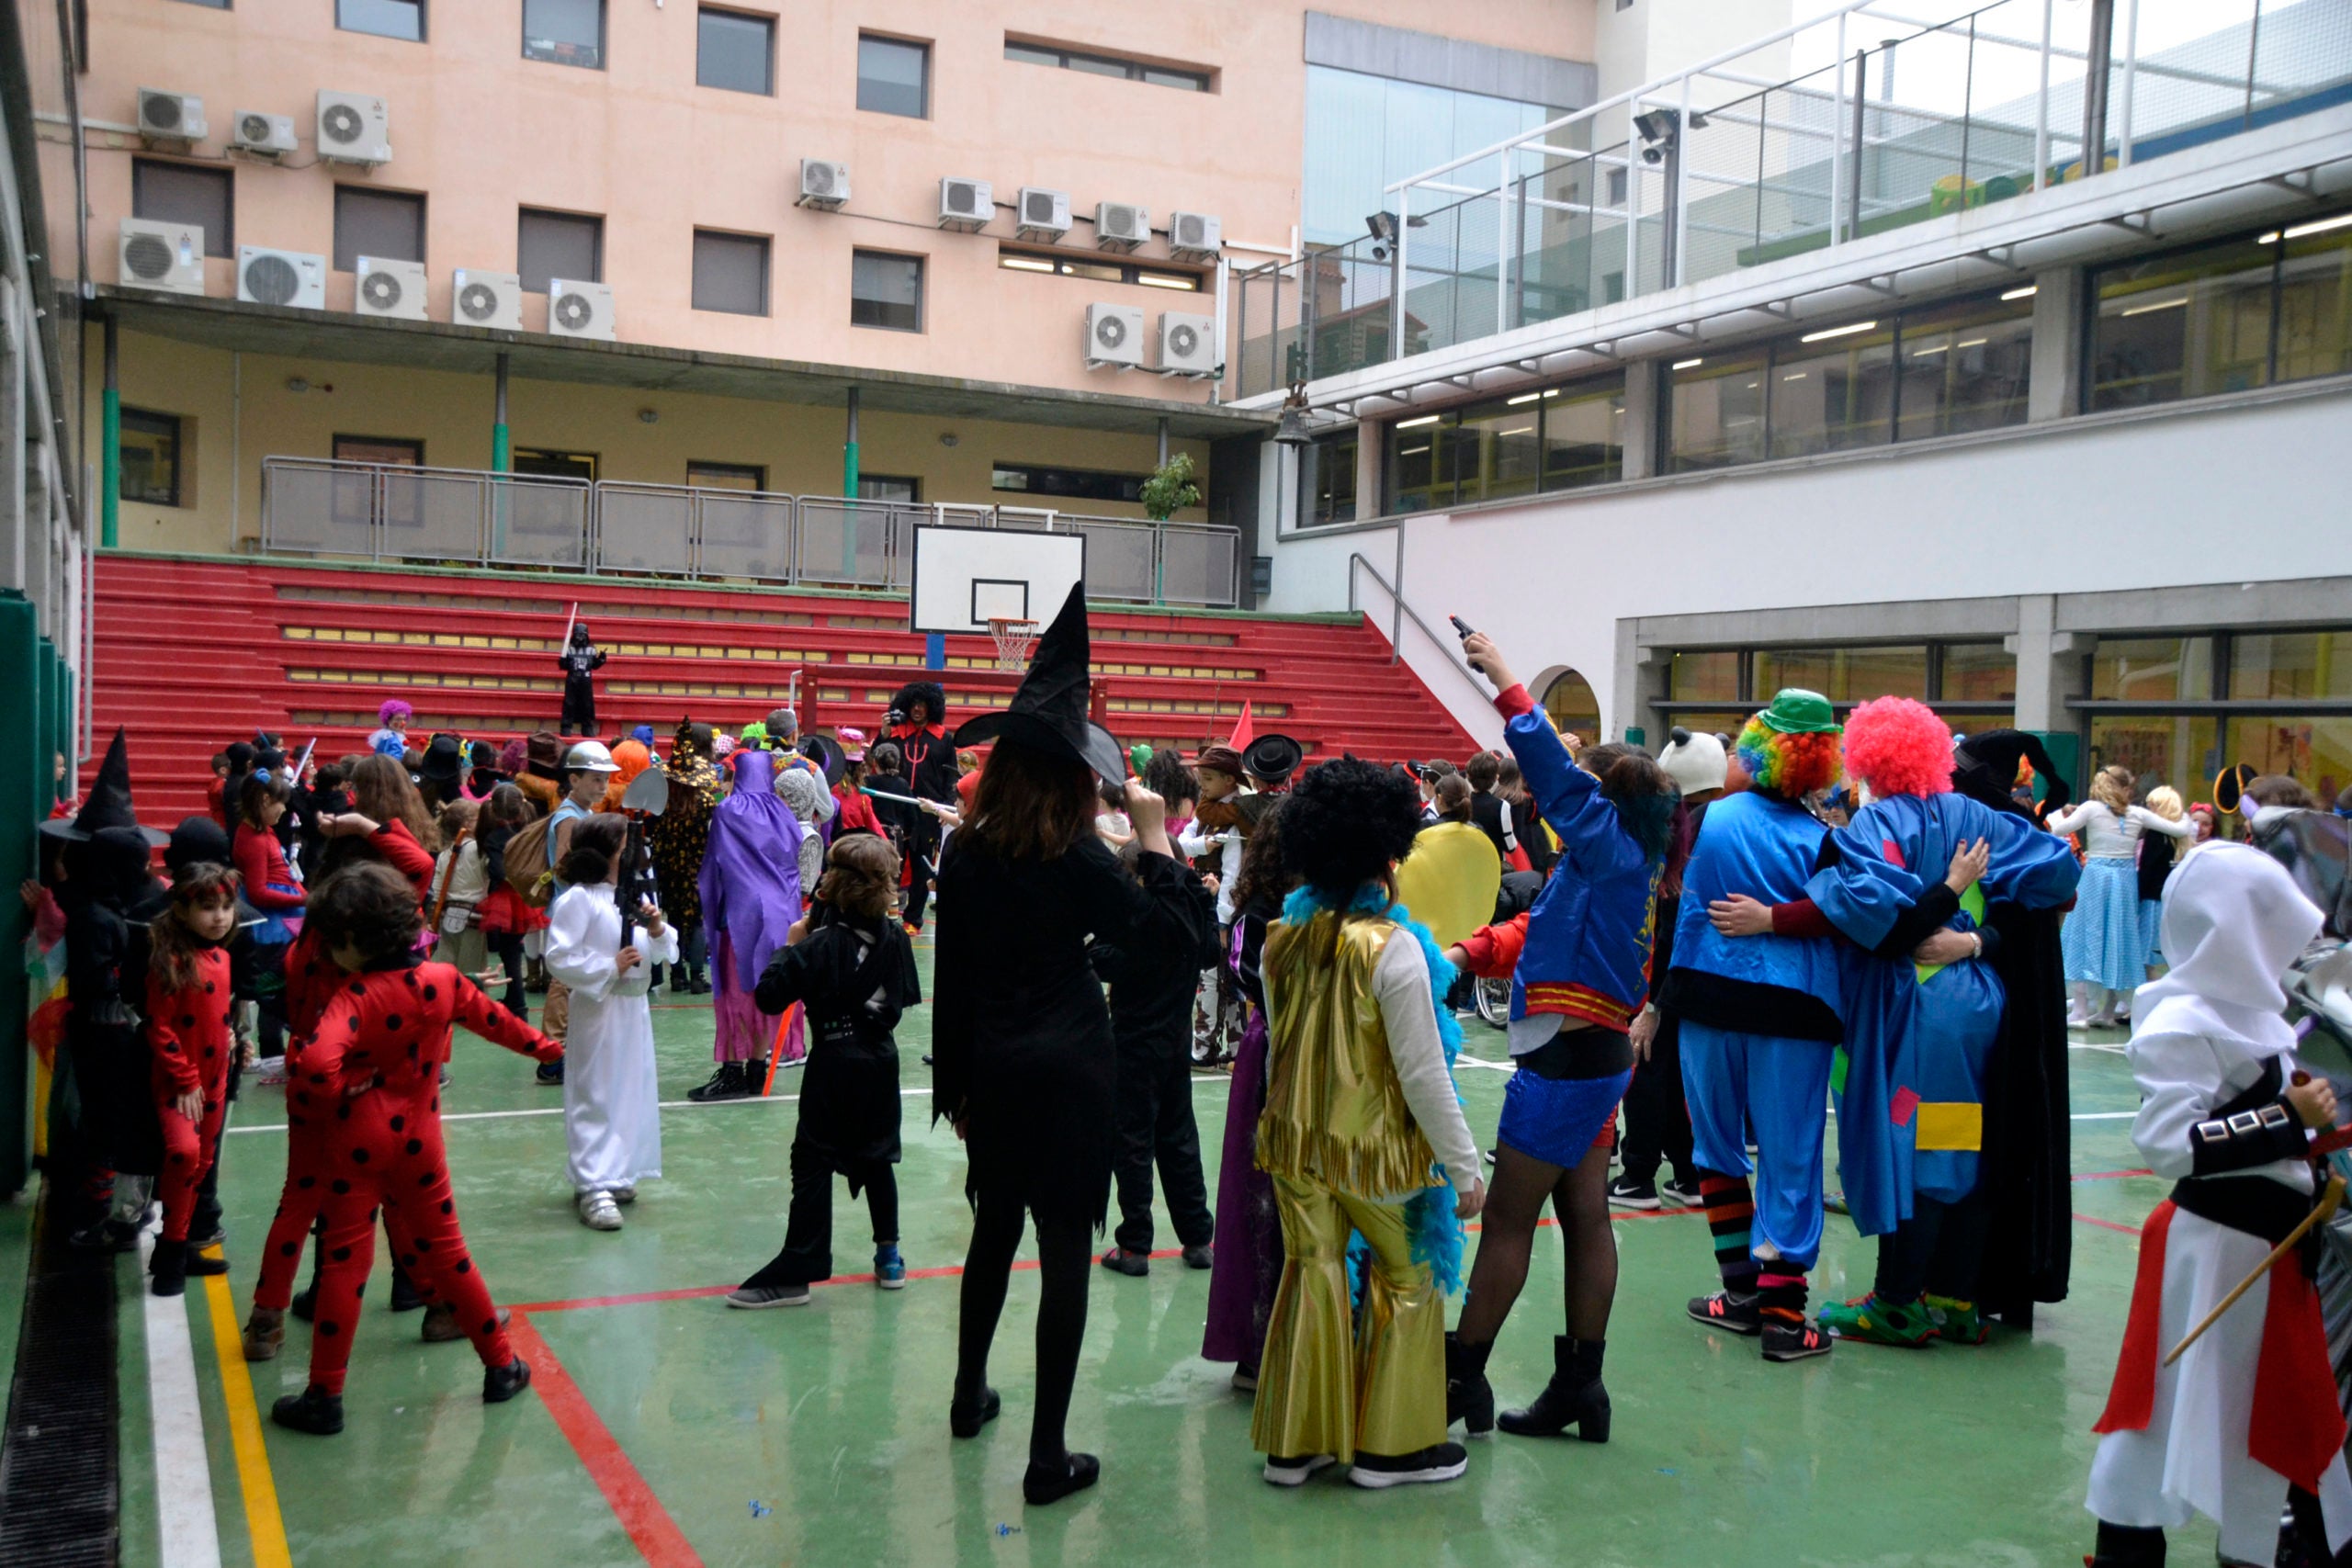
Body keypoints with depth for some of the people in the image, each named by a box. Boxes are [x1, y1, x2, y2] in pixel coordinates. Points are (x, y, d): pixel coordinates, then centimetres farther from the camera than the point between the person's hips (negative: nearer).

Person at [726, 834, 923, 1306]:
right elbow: (906, 995, 12)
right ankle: (889, 1257, 24)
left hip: (834, 1062, -5)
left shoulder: (820, 945, -15)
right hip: (881, 1059, 5)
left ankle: (796, 1272, -1)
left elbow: (769, 996, -17)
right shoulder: (896, 939, 0)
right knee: (877, 1157, 17)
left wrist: (790, 947, -4)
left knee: (813, 1162, -2)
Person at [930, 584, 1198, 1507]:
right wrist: (1154, 835, 0)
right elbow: (1160, 927, -9)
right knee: (1064, 1249, 0)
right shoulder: (1073, 854, -14)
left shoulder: (965, 853, 0)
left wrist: (955, 1082, 14)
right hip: (1065, 1067, -5)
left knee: (996, 1227, 23)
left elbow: (950, 978, 5)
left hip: (989, 1070, 6)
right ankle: (1048, 1456, 3)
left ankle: (969, 1396, 40)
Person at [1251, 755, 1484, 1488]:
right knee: (1407, 1281, 13)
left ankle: (1294, 1443, 22)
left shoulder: (1283, 939, -1)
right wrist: (1465, 1167, -9)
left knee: (1312, 1277, 14)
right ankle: (1390, 1445, 21)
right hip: (1376, 1151, -5)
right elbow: (1422, 1073, -17)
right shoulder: (1393, 948, -19)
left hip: (1296, 1145, 5)